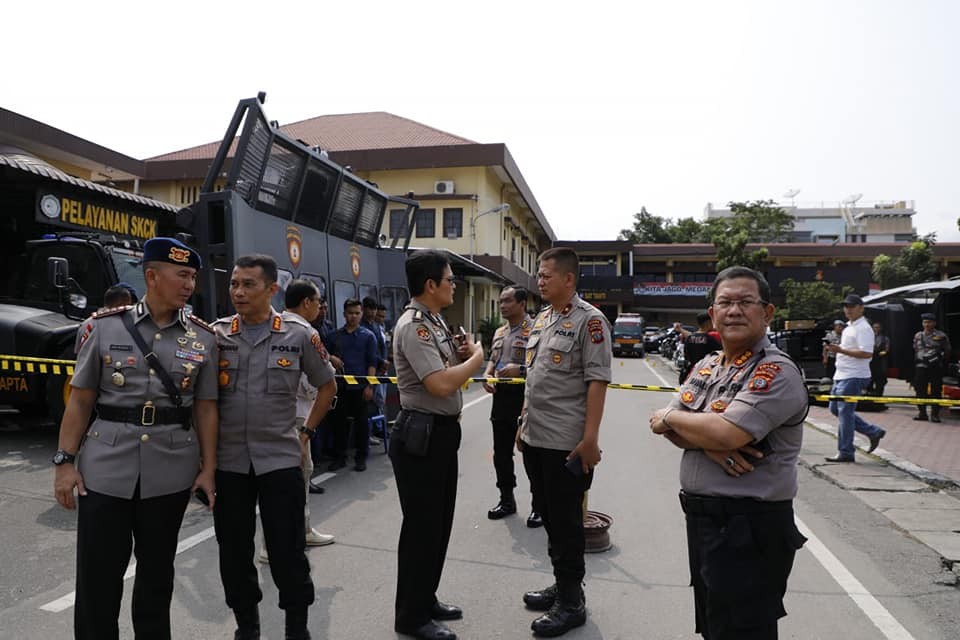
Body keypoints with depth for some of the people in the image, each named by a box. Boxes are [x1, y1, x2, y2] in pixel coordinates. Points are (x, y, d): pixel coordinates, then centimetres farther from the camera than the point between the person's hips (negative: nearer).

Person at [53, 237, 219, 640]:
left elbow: (205, 408, 3)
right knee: (96, 576, 7)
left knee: (157, 572, 16)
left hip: (171, 472, 1)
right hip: (104, 469, -1)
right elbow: (80, 399, 2)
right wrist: (65, 461, -3)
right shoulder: (104, 326, -1)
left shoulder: (203, 338, 2)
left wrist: (208, 469, 0)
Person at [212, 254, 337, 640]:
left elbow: (327, 385, 10)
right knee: (234, 551, 13)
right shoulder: (215, 334, 2)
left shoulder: (299, 335, -3)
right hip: (228, 461, 2)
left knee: (287, 552, 4)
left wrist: (306, 431, 6)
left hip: (280, 459, -2)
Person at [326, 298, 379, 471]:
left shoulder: (368, 336, 2)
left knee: (361, 422, 5)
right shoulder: (335, 336, 8)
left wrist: (369, 386, -9)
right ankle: (339, 457, 18)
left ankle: (361, 457, 15)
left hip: (360, 386, -2)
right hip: (340, 385, 2)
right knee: (339, 421, 6)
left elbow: (372, 363, -2)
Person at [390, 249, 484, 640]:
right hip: (421, 436, -10)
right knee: (421, 527, 3)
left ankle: (425, 600, 36)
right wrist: (476, 357, -13)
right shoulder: (414, 325, -20)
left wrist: (460, 355, 0)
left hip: (443, 432, 10)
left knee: (438, 523, 20)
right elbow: (441, 384, -28)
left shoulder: (434, 321, 12)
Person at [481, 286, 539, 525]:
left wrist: (520, 369, -26)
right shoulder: (499, 332, 14)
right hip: (501, 397, 8)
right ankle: (507, 500, 31)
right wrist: (487, 376, 2)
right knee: (501, 453, 15)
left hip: (525, 398, -8)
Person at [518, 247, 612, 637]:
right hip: (535, 439, 8)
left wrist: (590, 438, -21)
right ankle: (562, 586, 35)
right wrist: (524, 424, 18)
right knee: (548, 516, 18)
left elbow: (597, 382, -17)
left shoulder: (589, 320, -12)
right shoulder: (541, 319, 13)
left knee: (566, 522, 4)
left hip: (566, 443, -8)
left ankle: (571, 602, 20)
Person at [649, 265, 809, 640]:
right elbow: (669, 426, 2)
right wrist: (708, 444, -19)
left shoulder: (777, 372, -16)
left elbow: (727, 432, -28)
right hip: (701, 518, 8)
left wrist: (671, 418, -10)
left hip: (749, 528, -8)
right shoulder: (705, 367, 9)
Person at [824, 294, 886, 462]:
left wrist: (840, 350, -26)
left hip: (853, 377, -10)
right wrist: (834, 348, 11)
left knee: (845, 413, -6)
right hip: (841, 376, 10)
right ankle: (873, 432, 25)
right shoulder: (849, 327, 18)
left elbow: (866, 353, -24)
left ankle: (845, 452, 4)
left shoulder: (863, 328, -13)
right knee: (835, 409, 15)